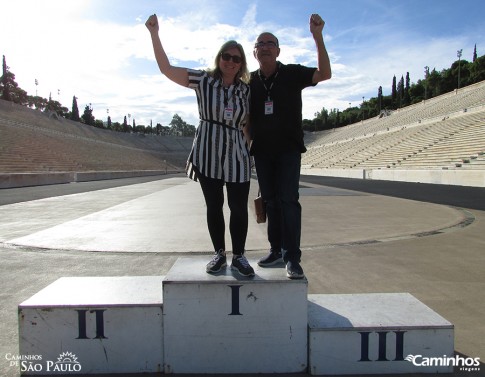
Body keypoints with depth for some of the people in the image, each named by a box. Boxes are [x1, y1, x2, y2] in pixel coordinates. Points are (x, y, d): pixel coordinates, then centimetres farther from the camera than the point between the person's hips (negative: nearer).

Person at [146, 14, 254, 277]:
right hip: (207, 154, -1)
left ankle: (239, 257, 15)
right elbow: (166, 68, -3)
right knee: (213, 206, 7)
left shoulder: (246, 90, 7)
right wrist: (155, 33, -9)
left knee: (239, 207, 1)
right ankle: (219, 254, 22)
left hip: (237, 156, 1)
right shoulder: (203, 80, 2)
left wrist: (253, 151, 6)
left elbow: (248, 125, 11)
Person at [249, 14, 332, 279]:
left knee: (288, 199, -11)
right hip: (262, 150, 4)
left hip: (289, 148, -4)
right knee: (270, 201, 9)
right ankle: (276, 250, 20)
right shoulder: (249, 82, 7)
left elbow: (324, 74, -17)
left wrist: (317, 37, -25)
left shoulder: (292, 73, -2)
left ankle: (292, 257, -7)